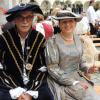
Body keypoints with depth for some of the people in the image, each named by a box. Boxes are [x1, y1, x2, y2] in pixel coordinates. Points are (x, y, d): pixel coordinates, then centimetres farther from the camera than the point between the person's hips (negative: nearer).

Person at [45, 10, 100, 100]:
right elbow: (52, 68, -15)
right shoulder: (53, 41, -13)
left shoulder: (78, 39, 5)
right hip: (60, 81, -5)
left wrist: (87, 69, -3)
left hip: (77, 76, 6)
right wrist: (73, 83, -18)